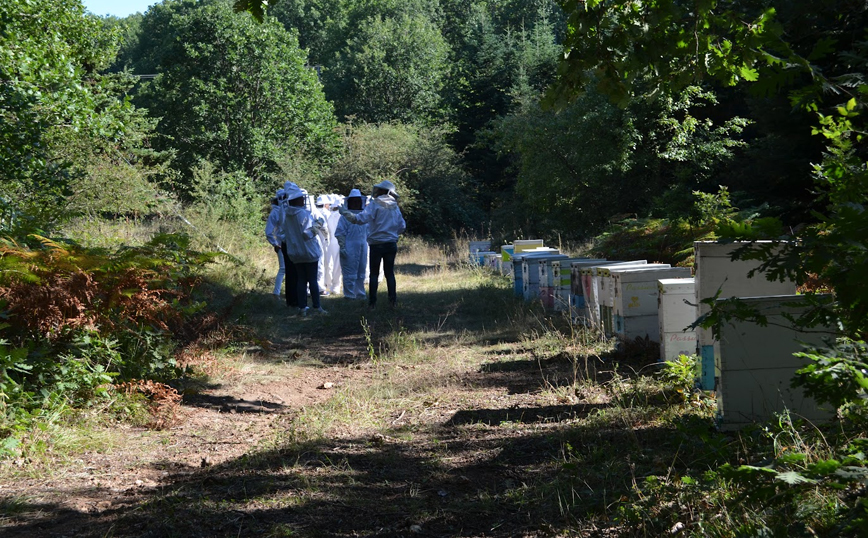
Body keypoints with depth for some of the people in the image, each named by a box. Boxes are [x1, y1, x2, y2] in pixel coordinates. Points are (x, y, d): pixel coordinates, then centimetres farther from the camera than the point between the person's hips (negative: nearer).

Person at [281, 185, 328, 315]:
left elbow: (285, 232, 10)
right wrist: (317, 226, -8)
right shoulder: (304, 214, -18)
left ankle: (302, 307, 10)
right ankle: (317, 307, 4)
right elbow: (307, 233, -21)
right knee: (313, 279, 2)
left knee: (301, 279, 11)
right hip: (308, 251, -6)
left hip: (295, 253, 6)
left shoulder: (286, 214, 2)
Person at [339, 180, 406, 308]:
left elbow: (361, 219, -19)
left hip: (377, 244, -4)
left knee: (374, 273, 3)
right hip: (391, 244, 4)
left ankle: (372, 302, 0)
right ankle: (393, 300, 6)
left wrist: (346, 213, -10)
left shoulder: (374, 205, -10)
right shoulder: (395, 207, 5)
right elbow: (402, 226, 8)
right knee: (390, 272, 10)